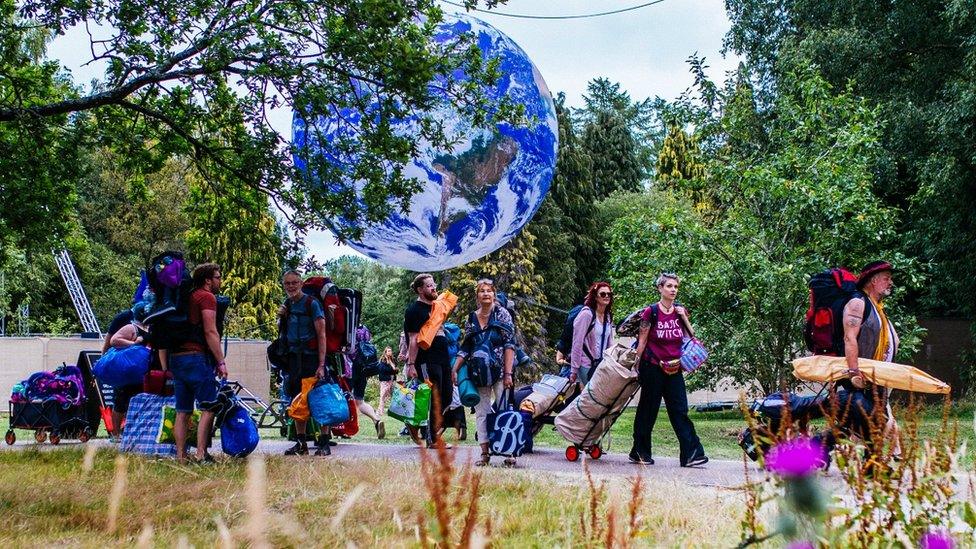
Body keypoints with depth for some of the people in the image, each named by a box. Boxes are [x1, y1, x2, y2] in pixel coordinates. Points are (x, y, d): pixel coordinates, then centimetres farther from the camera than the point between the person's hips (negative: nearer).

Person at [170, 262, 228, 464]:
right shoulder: (207, 297, -4)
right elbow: (210, 332, -13)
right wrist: (221, 362, -12)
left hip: (176, 357, 8)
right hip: (196, 357, -8)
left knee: (182, 411, 8)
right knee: (208, 408, -6)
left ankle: (180, 456, 6)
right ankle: (201, 454, -13)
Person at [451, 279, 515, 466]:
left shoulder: (502, 314, -1)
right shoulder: (471, 319, 10)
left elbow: (509, 344, -6)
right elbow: (466, 348, 13)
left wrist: (508, 373, -13)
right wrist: (454, 369, 1)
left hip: (500, 371, -4)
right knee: (481, 412, 2)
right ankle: (485, 452, 5)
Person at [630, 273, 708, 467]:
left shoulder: (680, 311, 8)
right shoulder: (651, 312, -6)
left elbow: (691, 338, 7)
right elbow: (642, 341, -3)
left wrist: (684, 317, -5)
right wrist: (636, 365, -3)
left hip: (674, 369, 4)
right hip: (653, 368, -4)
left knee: (680, 410, -2)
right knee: (648, 411, 5)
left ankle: (691, 454, -7)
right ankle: (640, 453, 15)